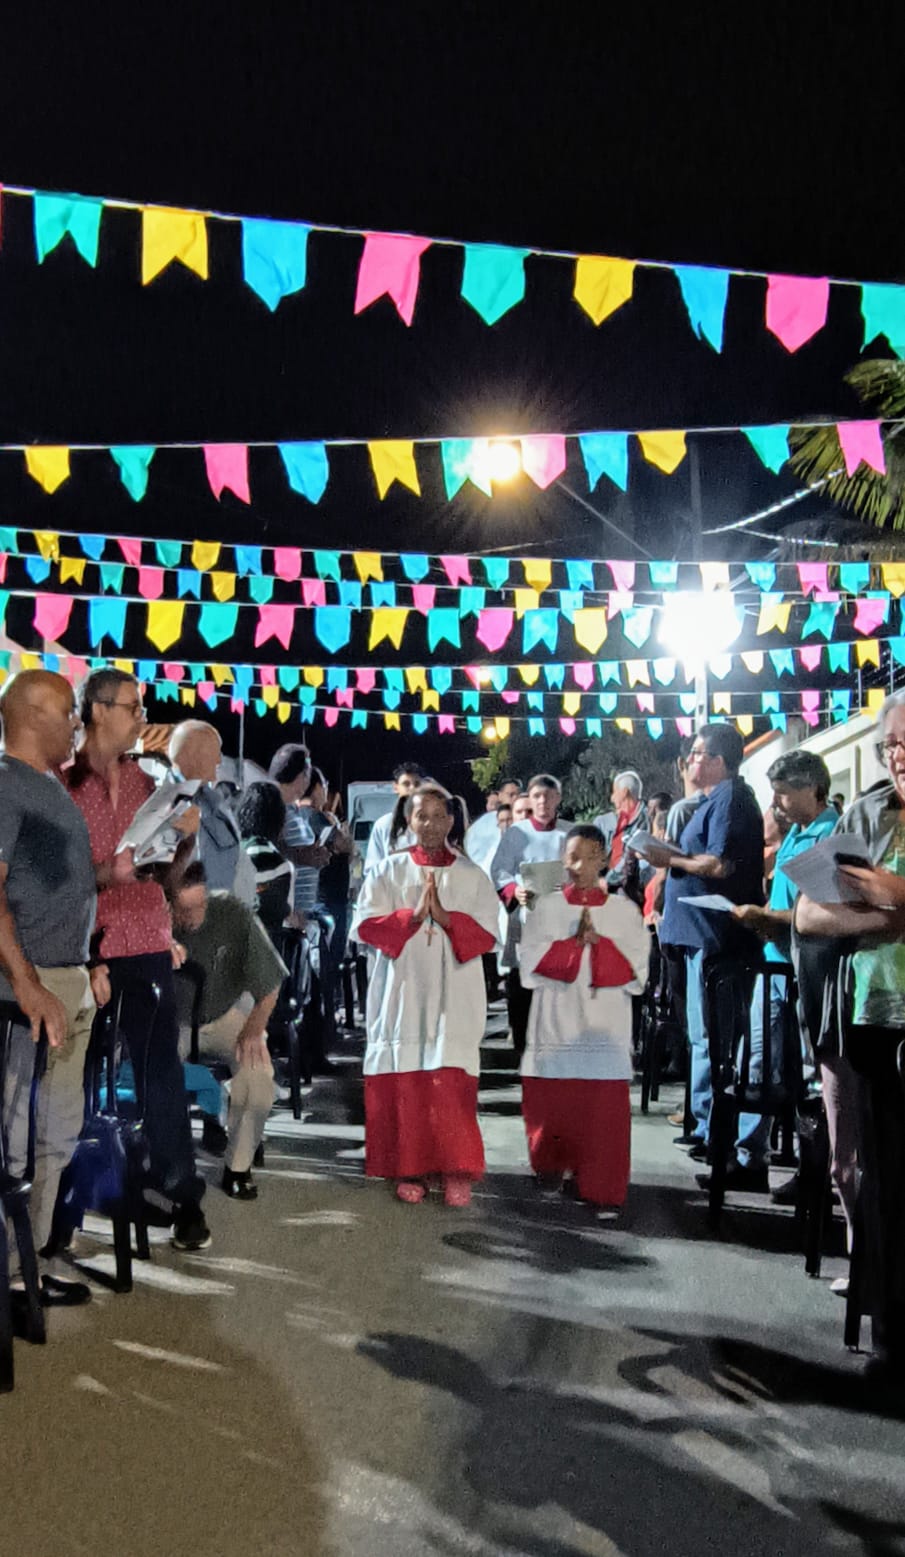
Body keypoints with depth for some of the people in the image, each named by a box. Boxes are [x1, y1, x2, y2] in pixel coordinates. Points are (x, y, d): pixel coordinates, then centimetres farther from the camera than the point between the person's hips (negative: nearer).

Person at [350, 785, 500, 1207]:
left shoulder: (471, 875, 9)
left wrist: (445, 917, -14)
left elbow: (486, 932, 1)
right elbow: (365, 924, -1)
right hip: (402, 993, 0)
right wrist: (412, 915, -15)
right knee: (403, 1086, 0)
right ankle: (410, 1169, 11)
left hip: (454, 996, 0)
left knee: (452, 1087, -6)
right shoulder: (388, 871, 7)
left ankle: (456, 1170, 2)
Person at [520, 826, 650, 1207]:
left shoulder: (624, 909, 5)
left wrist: (597, 943, -15)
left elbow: (636, 967, -2)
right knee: (551, 1108, 3)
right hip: (555, 1027, 0)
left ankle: (600, 1188, 7)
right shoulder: (546, 907, 4)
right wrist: (576, 943, -14)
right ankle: (550, 1168, 25)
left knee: (604, 1111, -3)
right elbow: (532, 962, -4)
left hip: (605, 1029, 0)